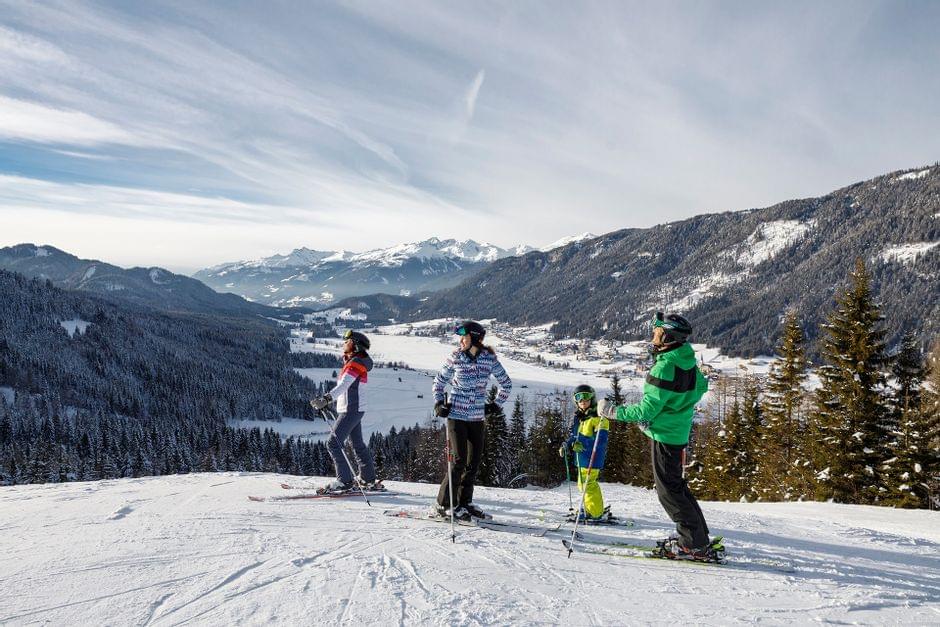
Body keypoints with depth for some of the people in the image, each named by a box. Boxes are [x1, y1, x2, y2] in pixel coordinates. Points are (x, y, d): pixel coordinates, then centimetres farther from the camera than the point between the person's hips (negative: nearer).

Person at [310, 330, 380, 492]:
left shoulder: (355, 363, -16)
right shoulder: (353, 362, 16)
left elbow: (344, 385, -30)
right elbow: (343, 386, 22)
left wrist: (326, 399, -41)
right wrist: (326, 400, 20)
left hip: (351, 410, -10)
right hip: (354, 410, 10)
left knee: (333, 443, -10)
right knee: (358, 445, 16)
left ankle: (345, 480, -7)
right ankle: (369, 481, 24)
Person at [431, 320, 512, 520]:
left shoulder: (489, 359, -2)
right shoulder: (455, 358, -4)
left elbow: (506, 384, 12)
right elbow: (438, 382, 9)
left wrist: (496, 405, 8)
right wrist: (439, 403, -3)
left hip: (477, 417, 3)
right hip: (456, 416, -3)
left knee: (475, 461, 5)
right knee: (459, 460, -9)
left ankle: (464, 503, 19)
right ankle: (442, 504, 1)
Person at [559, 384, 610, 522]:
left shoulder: (598, 418, -14)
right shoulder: (578, 417, 13)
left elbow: (600, 440, -22)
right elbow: (574, 436, 22)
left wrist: (583, 444, -30)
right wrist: (566, 445, 6)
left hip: (592, 457, -10)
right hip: (582, 457, 10)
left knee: (587, 483, -11)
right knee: (583, 483, 19)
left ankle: (596, 513, -3)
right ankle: (597, 509, 33)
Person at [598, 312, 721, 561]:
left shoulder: (665, 367, -25)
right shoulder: (687, 361, 4)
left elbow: (647, 410, -24)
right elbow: (701, 385, 21)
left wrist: (613, 412, -16)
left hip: (664, 434, -10)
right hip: (679, 432, 10)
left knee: (668, 489, -1)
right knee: (675, 483, 20)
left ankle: (695, 545, 5)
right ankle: (698, 536, 27)